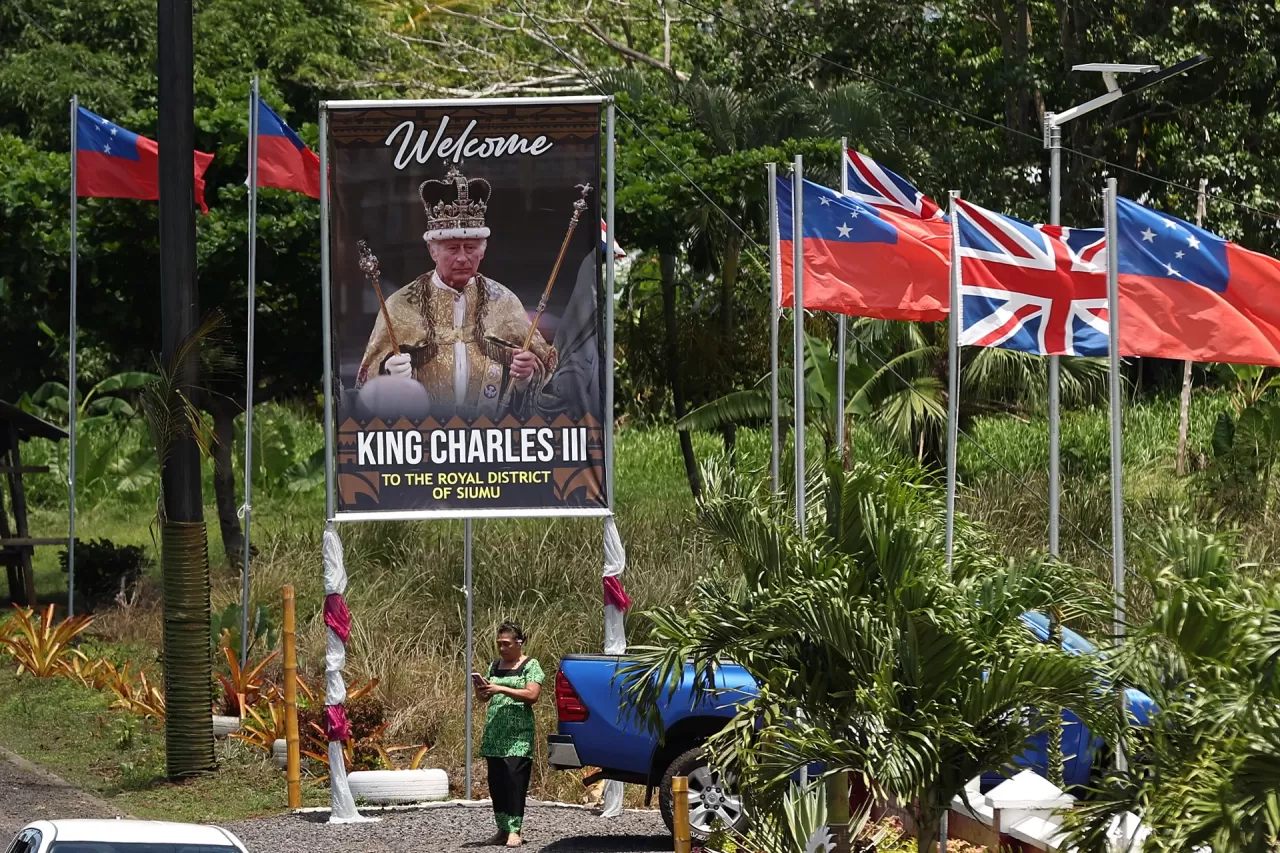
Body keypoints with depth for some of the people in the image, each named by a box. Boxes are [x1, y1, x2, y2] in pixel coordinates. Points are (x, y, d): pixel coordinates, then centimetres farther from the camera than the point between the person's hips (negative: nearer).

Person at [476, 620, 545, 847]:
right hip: (494, 734, 6)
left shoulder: (530, 666, -2)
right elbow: (484, 697, 19)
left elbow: (532, 695, -15)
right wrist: (481, 690, -5)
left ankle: (514, 831, -15)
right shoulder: (495, 666, 15)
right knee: (496, 783, 3)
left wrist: (501, 689, -20)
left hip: (518, 737, -6)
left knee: (514, 780, -13)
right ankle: (502, 829, 9)